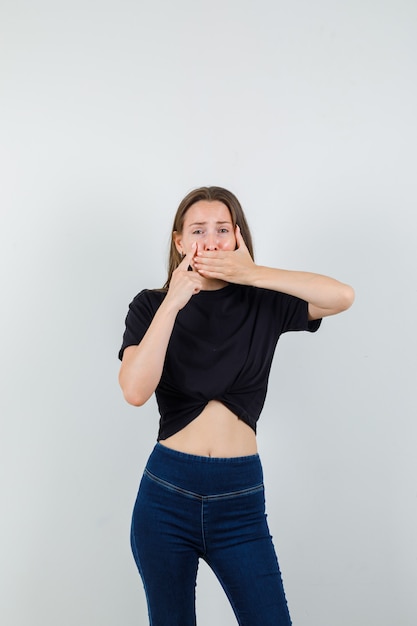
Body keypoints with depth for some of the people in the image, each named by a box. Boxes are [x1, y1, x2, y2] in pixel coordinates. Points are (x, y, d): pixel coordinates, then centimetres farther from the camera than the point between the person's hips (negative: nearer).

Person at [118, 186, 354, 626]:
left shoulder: (262, 304, 2)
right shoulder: (152, 305, 1)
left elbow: (342, 296, -15)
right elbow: (135, 390, -16)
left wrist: (251, 273, -17)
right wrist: (173, 303, -18)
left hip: (239, 497, 0)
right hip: (168, 491, 0)